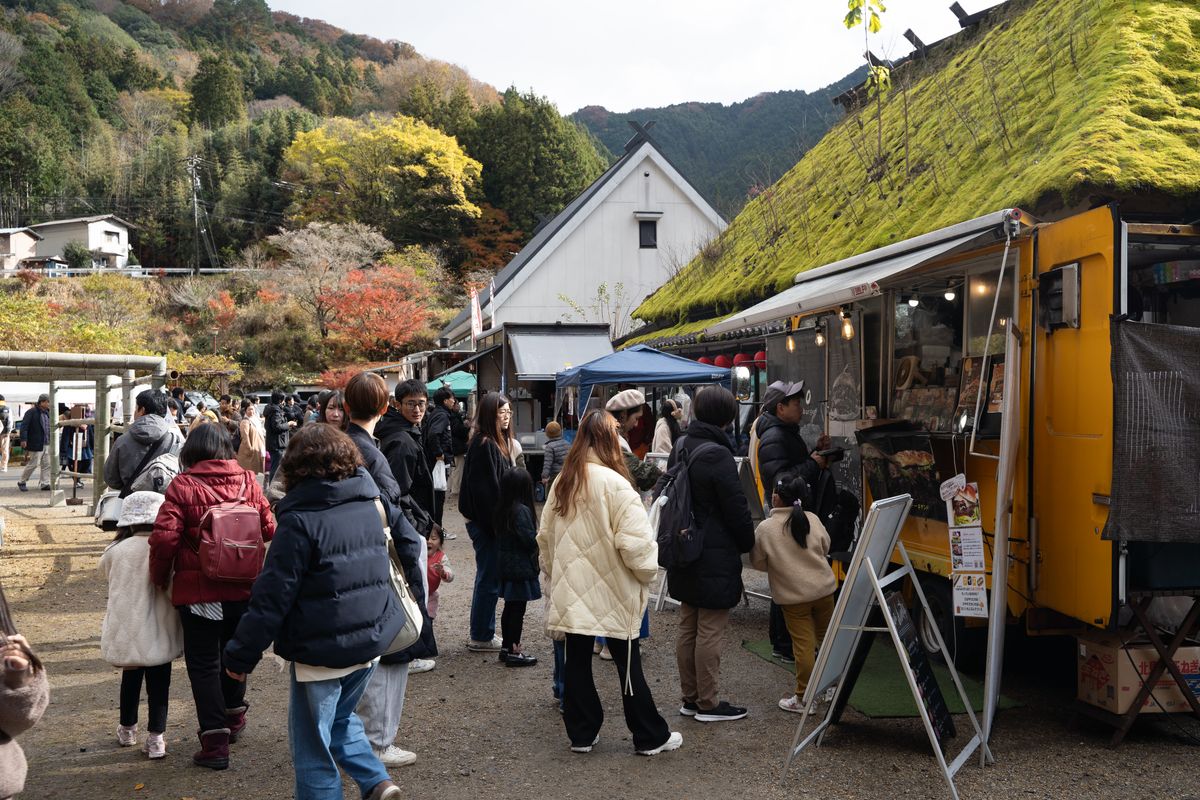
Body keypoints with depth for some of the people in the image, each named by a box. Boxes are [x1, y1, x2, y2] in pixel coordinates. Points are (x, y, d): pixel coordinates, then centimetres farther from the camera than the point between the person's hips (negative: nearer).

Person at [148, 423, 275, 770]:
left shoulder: (183, 485, -11)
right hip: (243, 586, 4)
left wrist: (160, 577, -1)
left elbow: (164, 537, -17)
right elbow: (268, 527, -1)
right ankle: (233, 714, 43)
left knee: (203, 662, 6)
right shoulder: (248, 481, -2)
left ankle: (215, 741, 4)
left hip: (199, 589, -4)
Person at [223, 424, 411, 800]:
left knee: (312, 748, 8)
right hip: (372, 641, 7)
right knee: (340, 717, 28)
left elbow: (272, 595, -15)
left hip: (322, 650, -7)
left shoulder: (300, 520, -15)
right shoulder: (370, 504, 2)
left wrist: (241, 653, -8)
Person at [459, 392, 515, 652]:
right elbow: (484, 490, -22)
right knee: (489, 580, -1)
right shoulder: (484, 445, -18)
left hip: (490, 523, 10)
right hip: (486, 523, -10)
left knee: (489, 579, 16)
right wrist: (496, 524, -19)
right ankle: (481, 637, 10)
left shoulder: (498, 442, 13)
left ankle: (483, 633, 26)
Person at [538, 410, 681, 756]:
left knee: (577, 661, 12)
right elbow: (635, 543, -21)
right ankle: (651, 737, 17)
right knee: (628, 665, 5)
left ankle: (581, 734, 21)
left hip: (571, 592, 5)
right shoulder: (615, 484, -18)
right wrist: (648, 571, -2)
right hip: (612, 592, -5)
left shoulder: (562, 482, 3)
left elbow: (545, 537, 11)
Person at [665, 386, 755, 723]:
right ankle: (708, 704, 10)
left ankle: (690, 697, 25)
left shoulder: (680, 447, 6)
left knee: (688, 628, 15)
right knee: (710, 632, 1)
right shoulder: (718, 455, -20)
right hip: (715, 558, -9)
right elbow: (737, 509, -15)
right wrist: (749, 543, 1)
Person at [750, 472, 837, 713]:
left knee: (803, 644, 1)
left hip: (793, 595, -4)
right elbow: (825, 548, 8)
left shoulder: (765, 528, -14)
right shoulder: (812, 520, -4)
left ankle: (803, 698, 8)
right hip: (823, 588, 4)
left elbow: (758, 562, -4)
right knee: (826, 637, 20)